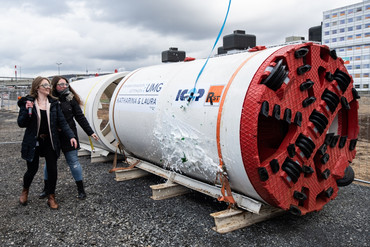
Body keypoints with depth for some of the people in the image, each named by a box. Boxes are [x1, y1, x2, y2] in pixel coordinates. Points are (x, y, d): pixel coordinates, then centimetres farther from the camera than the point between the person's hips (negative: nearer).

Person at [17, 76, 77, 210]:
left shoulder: (54, 103, 1)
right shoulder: (27, 102, -5)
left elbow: (62, 122, 0)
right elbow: (21, 123, -6)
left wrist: (71, 136, -12)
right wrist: (27, 111, -23)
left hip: (50, 142, 2)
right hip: (33, 142, -2)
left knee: (53, 170, 1)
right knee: (32, 169, 8)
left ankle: (51, 197, 21)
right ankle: (25, 190, 41)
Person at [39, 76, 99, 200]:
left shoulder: (71, 99, -1)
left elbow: (80, 117, 1)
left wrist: (90, 132, -1)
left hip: (68, 136, -1)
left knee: (73, 161, 4)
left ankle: (81, 189, 16)